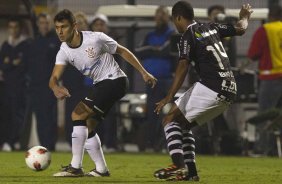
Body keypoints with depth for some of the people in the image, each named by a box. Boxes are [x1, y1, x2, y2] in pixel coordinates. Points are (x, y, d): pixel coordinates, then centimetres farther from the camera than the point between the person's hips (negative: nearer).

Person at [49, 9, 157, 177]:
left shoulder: (96, 38, -18)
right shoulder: (64, 52, -2)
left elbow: (122, 51, -5)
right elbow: (54, 78, -12)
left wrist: (144, 73, -4)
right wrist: (56, 88, -38)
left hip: (115, 80, -8)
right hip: (100, 85, 8)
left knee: (78, 114, -18)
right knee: (87, 126, 7)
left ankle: (75, 167, -20)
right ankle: (101, 170, 17)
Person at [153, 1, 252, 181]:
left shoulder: (188, 36, -5)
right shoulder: (211, 28, 16)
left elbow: (183, 66, -18)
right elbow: (240, 29, 29)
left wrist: (169, 97, -25)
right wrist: (245, 16, 53)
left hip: (210, 89, -8)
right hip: (229, 92, 8)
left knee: (171, 120, -6)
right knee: (183, 123, 19)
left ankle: (180, 167, -23)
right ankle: (190, 172, 14)